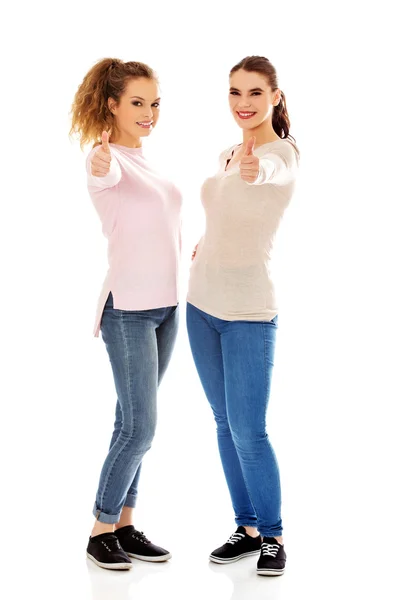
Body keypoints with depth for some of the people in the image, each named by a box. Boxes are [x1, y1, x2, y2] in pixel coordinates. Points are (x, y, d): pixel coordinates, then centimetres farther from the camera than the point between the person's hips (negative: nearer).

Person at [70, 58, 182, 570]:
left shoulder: (145, 162, 15)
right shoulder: (107, 159, -11)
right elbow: (106, 173, -37)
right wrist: (102, 160, -58)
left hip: (165, 306, 8)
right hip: (128, 309, -8)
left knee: (134, 423, 11)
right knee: (139, 426, -7)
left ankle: (124, 526, 18)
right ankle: (101, 531, 8)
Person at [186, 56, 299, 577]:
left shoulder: (283, 154, -12)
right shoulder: (227, 155, 11)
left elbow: (267, 172, -39)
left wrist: (254, 169, -60)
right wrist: (203, 245, 10)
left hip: (249, 310, -7)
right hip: (202, 303, 7)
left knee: (248, 431, -5)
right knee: (225, 424, 12)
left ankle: (272, 535, 13)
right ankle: (247, 528, 24)